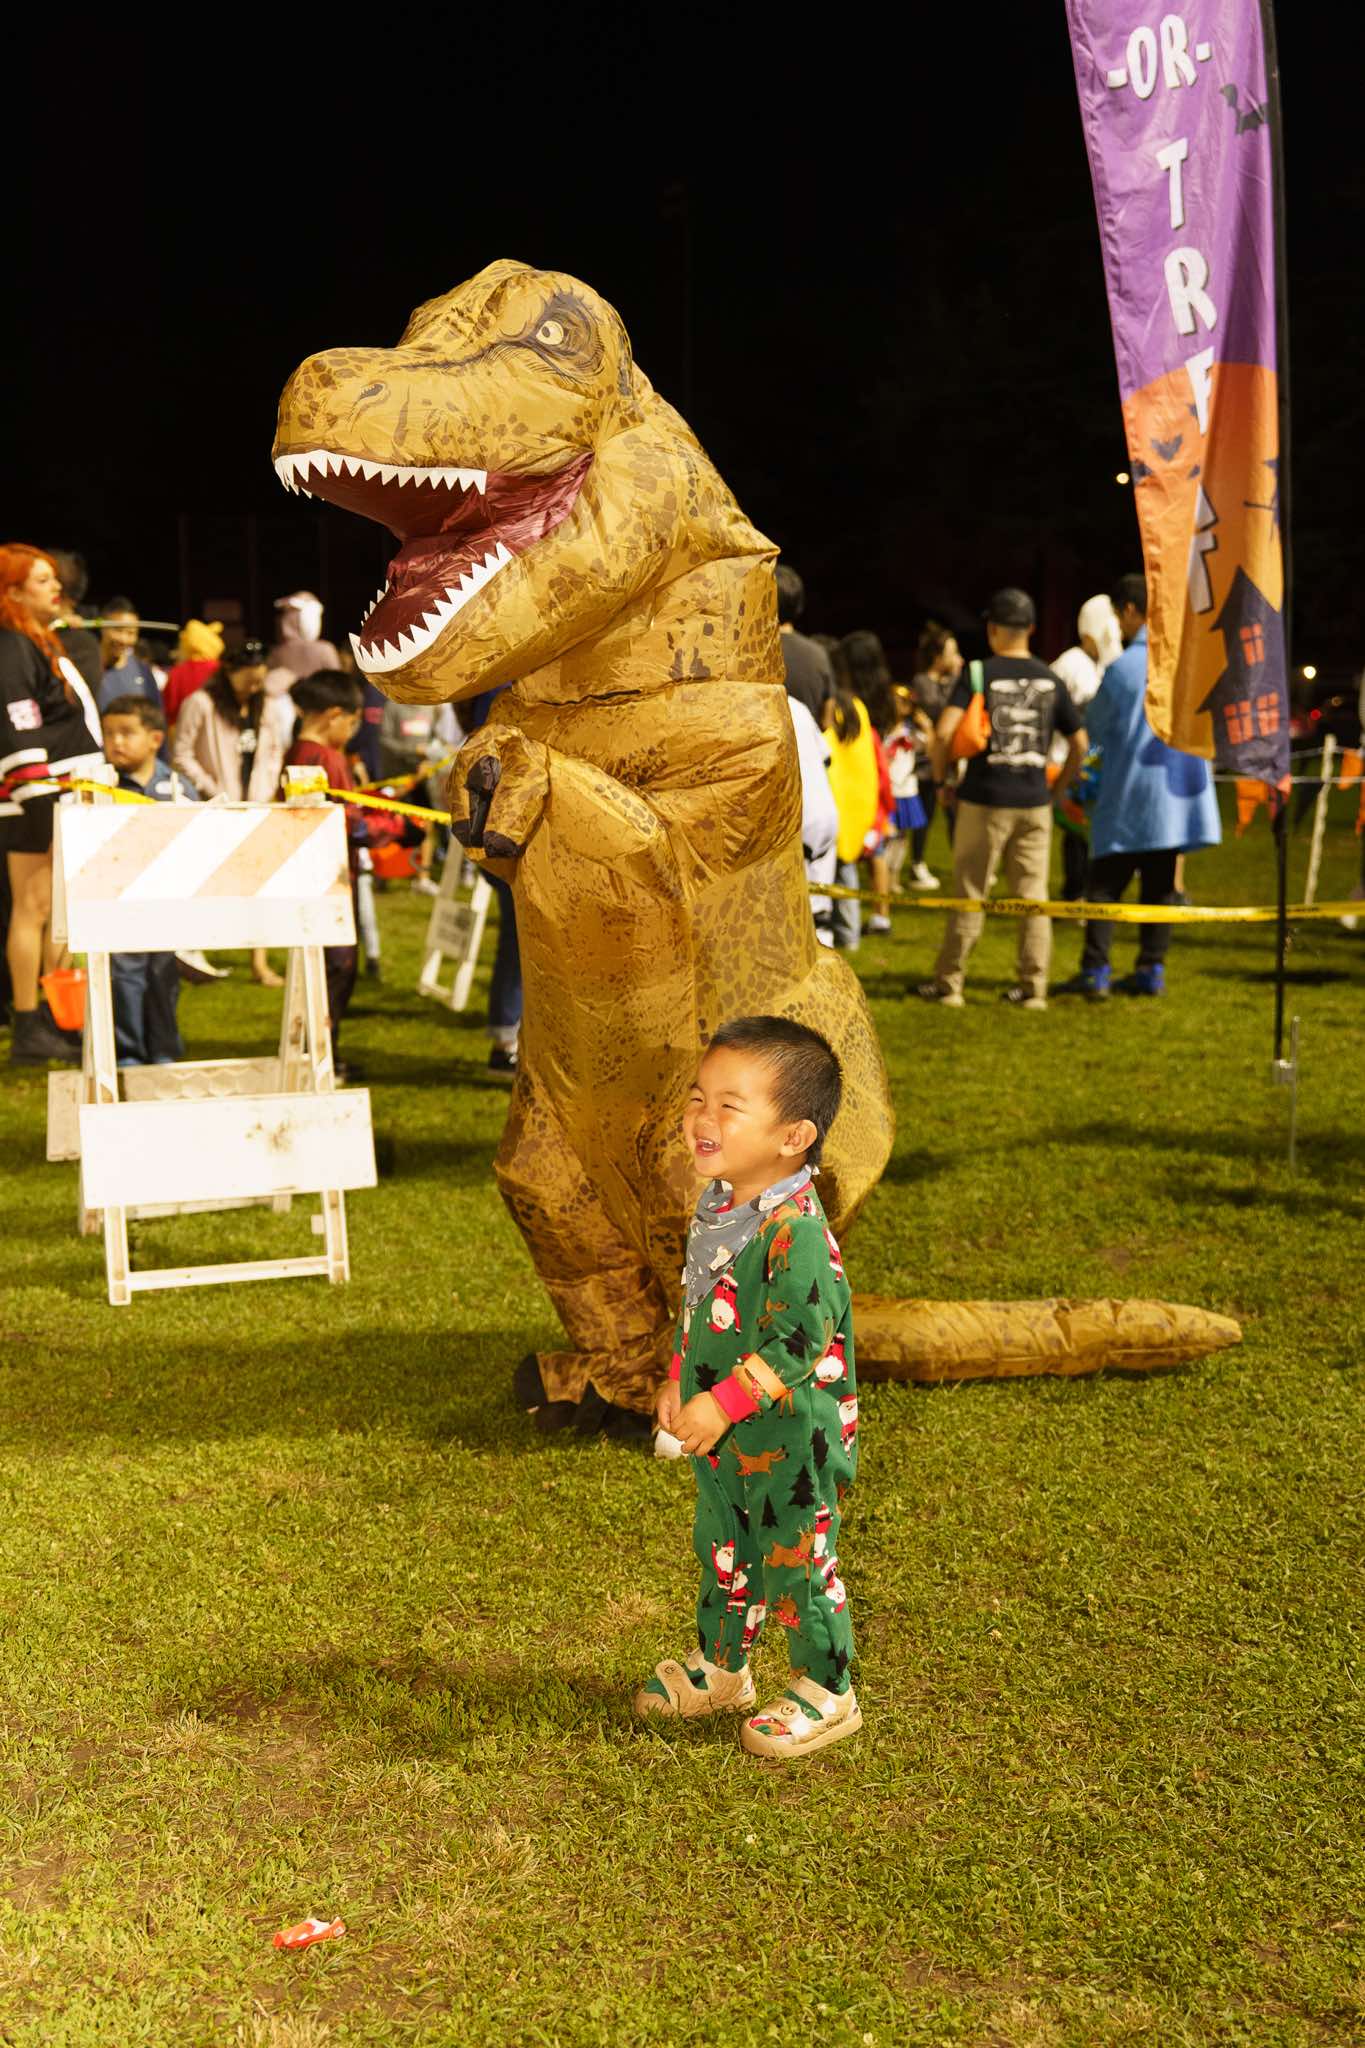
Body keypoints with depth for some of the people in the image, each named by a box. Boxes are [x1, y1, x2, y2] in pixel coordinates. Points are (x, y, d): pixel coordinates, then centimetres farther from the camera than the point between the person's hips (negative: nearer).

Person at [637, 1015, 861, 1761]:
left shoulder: (795, 1228, -27)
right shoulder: (717, 1203, 1)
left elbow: (800, 1341, -28)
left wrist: (722, 1403, -26)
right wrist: (678, 1381, 10)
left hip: (793, 1433, -9)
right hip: (722, 1432, 9)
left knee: (795, 1559, 6)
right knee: (721, 1548, 23)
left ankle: (826, 1693, 24)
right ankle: (720, 1669, 42)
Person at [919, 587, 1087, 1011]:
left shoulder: (977, 675, -5)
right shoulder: (1050, 681, 6)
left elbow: (944, 732, -16)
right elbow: (1079, 744, 10)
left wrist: (940, 778, -1)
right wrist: (1058, 789, 19)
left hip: (984, 800, -3)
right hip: (1034, 804, 3)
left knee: (969, 895, 5)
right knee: (1033, 896, 7)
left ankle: (948, 983, 12)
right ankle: (1033, 987, 8)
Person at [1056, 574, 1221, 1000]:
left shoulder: (1122, 668, -13)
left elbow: (1095, 730, 0)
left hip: (1129, 793, -5)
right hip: (1176, 789, 5)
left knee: (1105, 884, 1)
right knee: (1160, 884, 12)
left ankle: (1095, 972, -3)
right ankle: (1152, 969, 12)